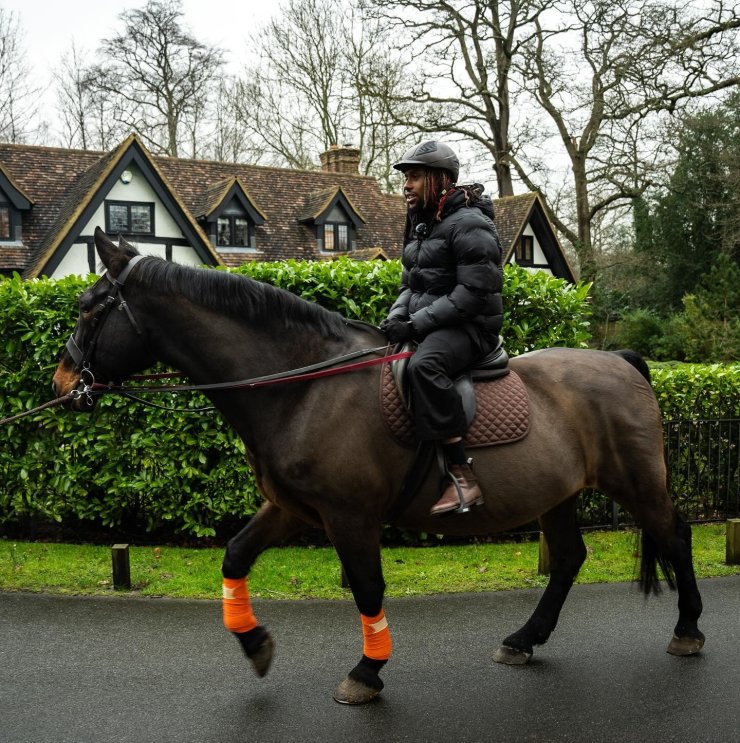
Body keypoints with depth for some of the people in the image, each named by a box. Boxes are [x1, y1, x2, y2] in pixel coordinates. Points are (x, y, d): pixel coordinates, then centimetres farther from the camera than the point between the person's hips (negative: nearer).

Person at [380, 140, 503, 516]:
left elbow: (475, 292, -20)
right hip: (425, 326, 10)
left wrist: (418, 323, -21)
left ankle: (463, 477, -38)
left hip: (469, 327, -10)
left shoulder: (469, 224, -12)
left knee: (424, 365, -39)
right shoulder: (421, 225, 17)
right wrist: (397, 316, 1)